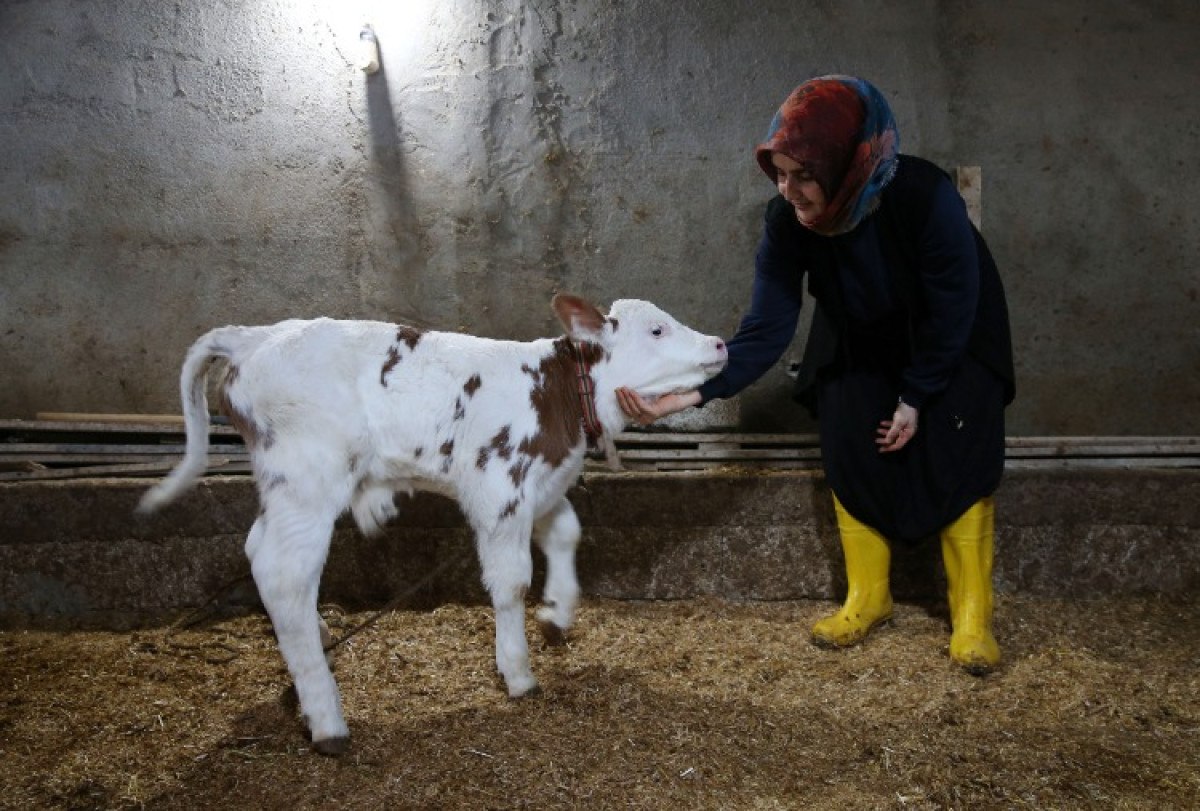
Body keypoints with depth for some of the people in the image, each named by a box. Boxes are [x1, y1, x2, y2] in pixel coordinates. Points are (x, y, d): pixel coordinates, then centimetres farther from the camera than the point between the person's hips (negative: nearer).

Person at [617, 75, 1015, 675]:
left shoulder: (926, 198, -39)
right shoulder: (787, 220, -29)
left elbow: (951, 311, -25)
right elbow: (765, 329, -30)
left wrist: (916, 397, -17)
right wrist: (693, 392, -44)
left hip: (953, 338, -3)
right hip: (862, 342, 3)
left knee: (959, 458, -11)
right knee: (851, 451, -3)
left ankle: (973, 617, 2)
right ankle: (867, 600, 14)